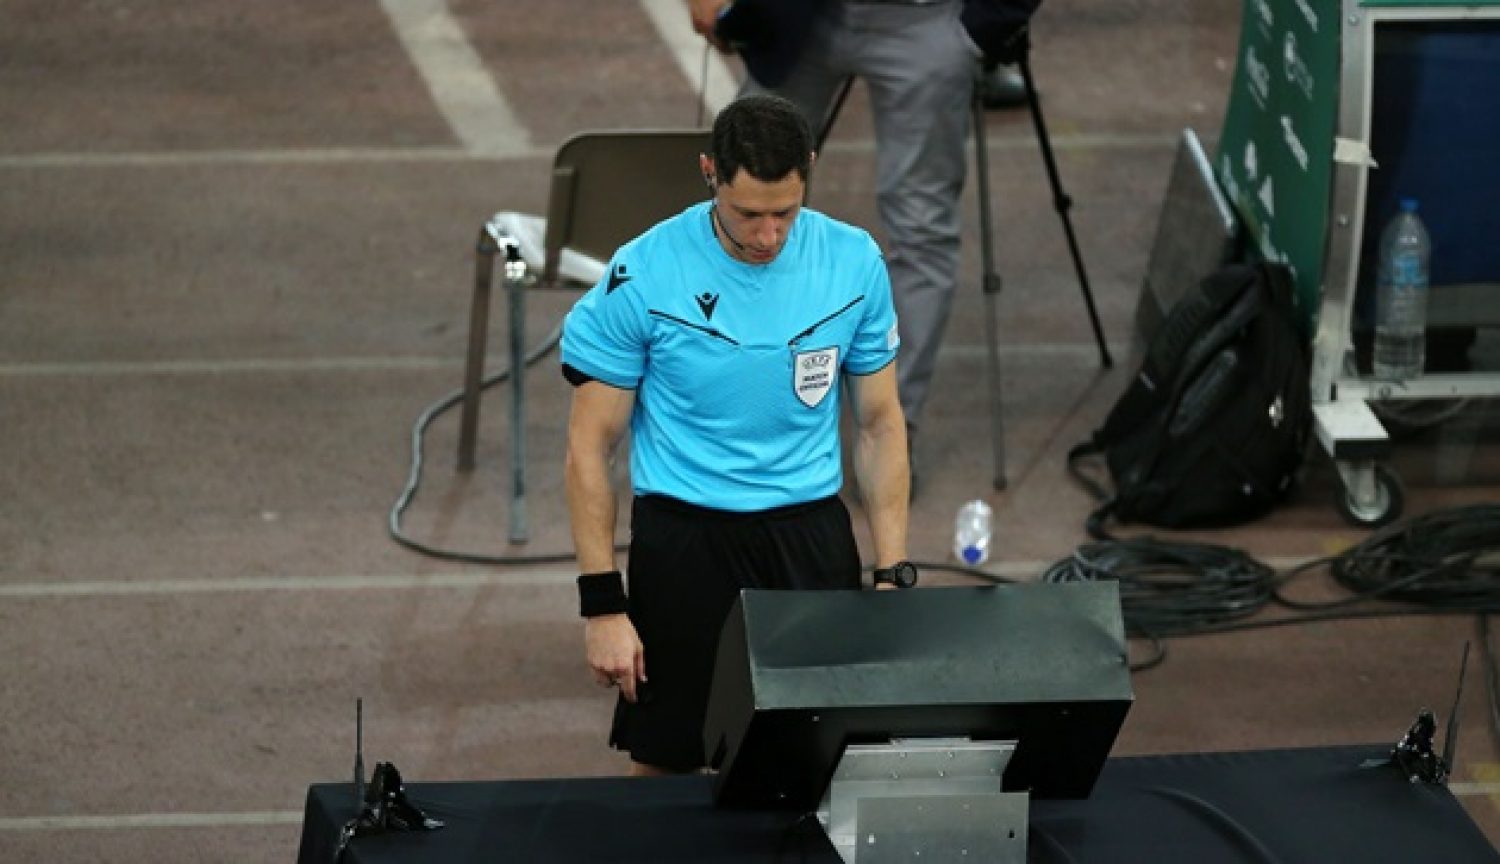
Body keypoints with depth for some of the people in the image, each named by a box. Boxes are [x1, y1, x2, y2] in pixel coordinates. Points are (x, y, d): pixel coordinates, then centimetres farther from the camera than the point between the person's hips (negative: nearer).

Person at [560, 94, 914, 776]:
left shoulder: (855, 263, -3)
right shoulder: (642, 277, -12)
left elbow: (880, 424, 7)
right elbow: (590, 448, -6)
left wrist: (893, 572, 0)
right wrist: (603, 605, -10)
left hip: (812, 537, 2)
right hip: (684, 536, -2)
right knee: (664, 770, 4)